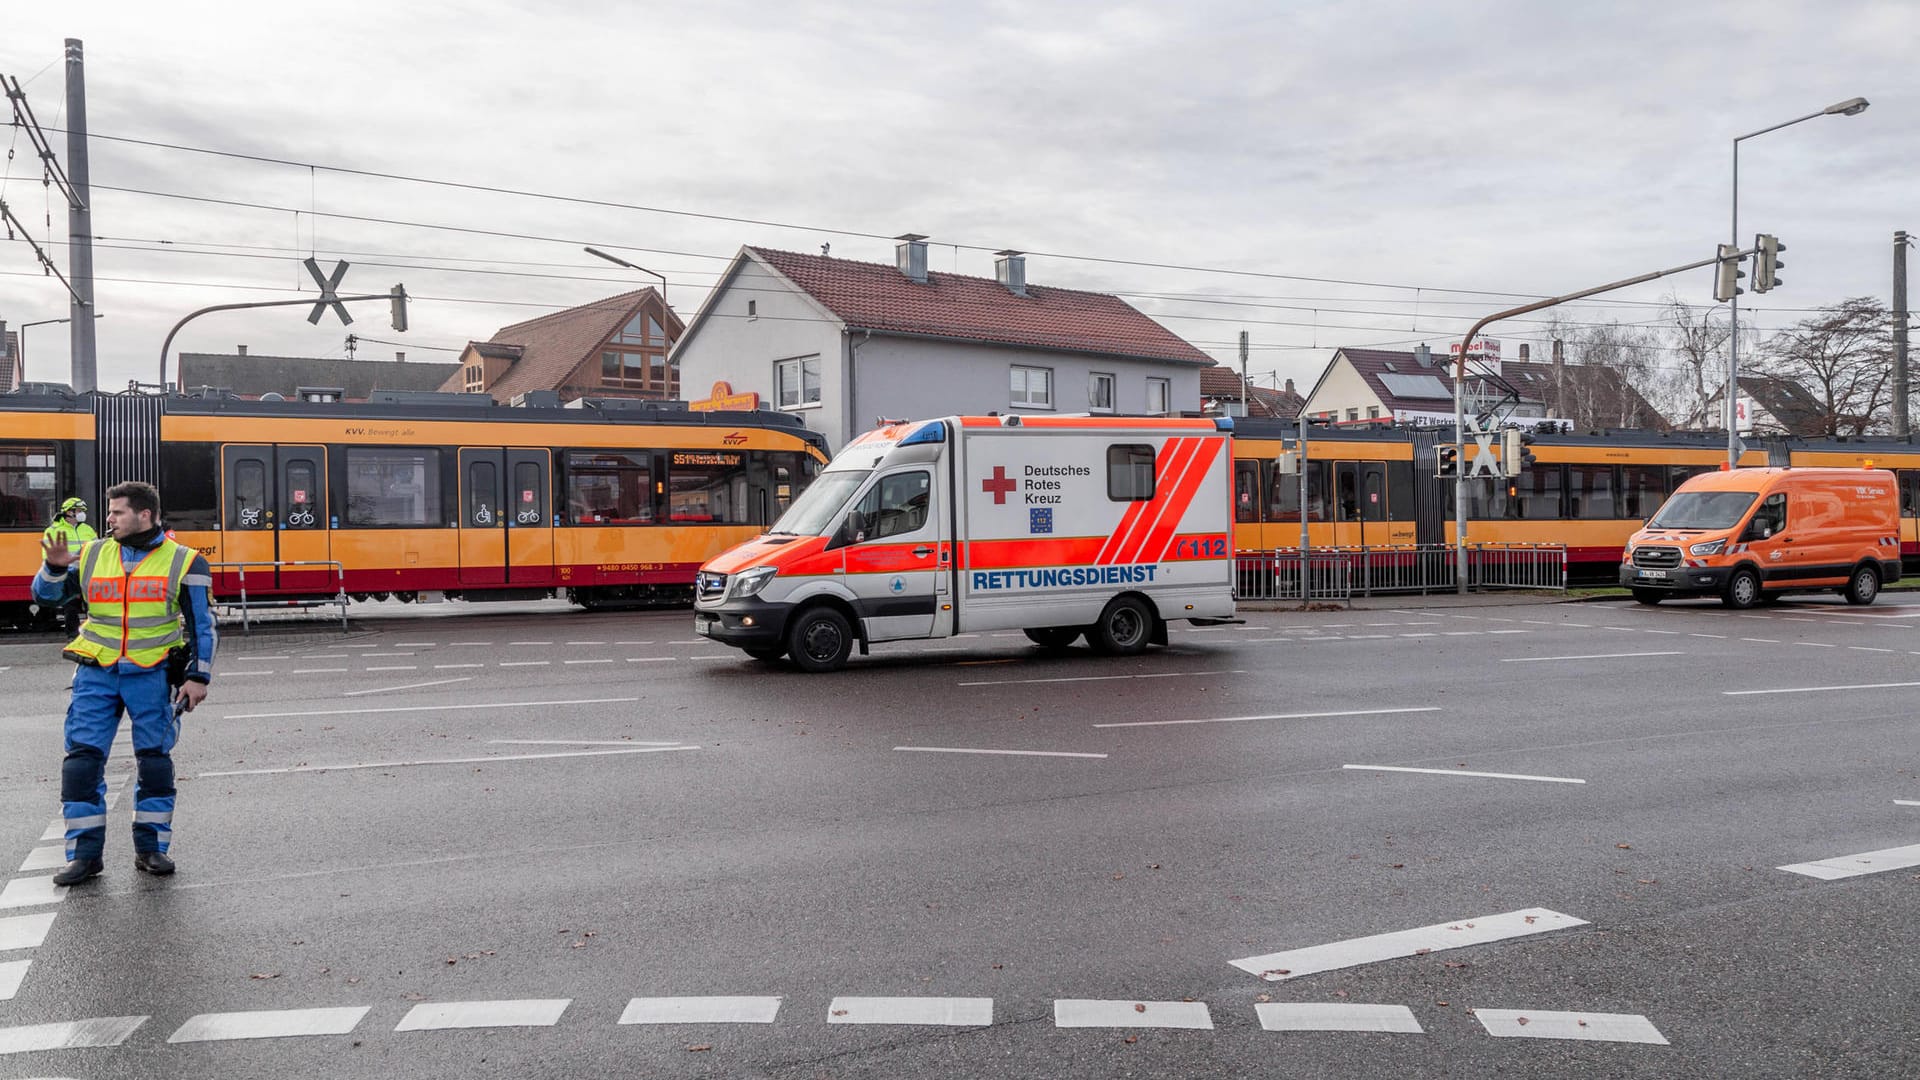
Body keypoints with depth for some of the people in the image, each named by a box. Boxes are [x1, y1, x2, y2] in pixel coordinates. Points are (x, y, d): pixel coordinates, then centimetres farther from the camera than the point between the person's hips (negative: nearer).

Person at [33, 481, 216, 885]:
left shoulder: (182, 563, -1)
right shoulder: (92, 556, 8)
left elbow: (202, 625, -1)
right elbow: (46, 595, 14)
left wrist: (198, 676, -7)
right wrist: (55, 567, -7)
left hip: (152, 674, -2)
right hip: (96, 673, 3)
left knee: (155, 759, 3)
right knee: (82, 757, -2)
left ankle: (151, 848, 16)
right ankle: (84, 853, 7)